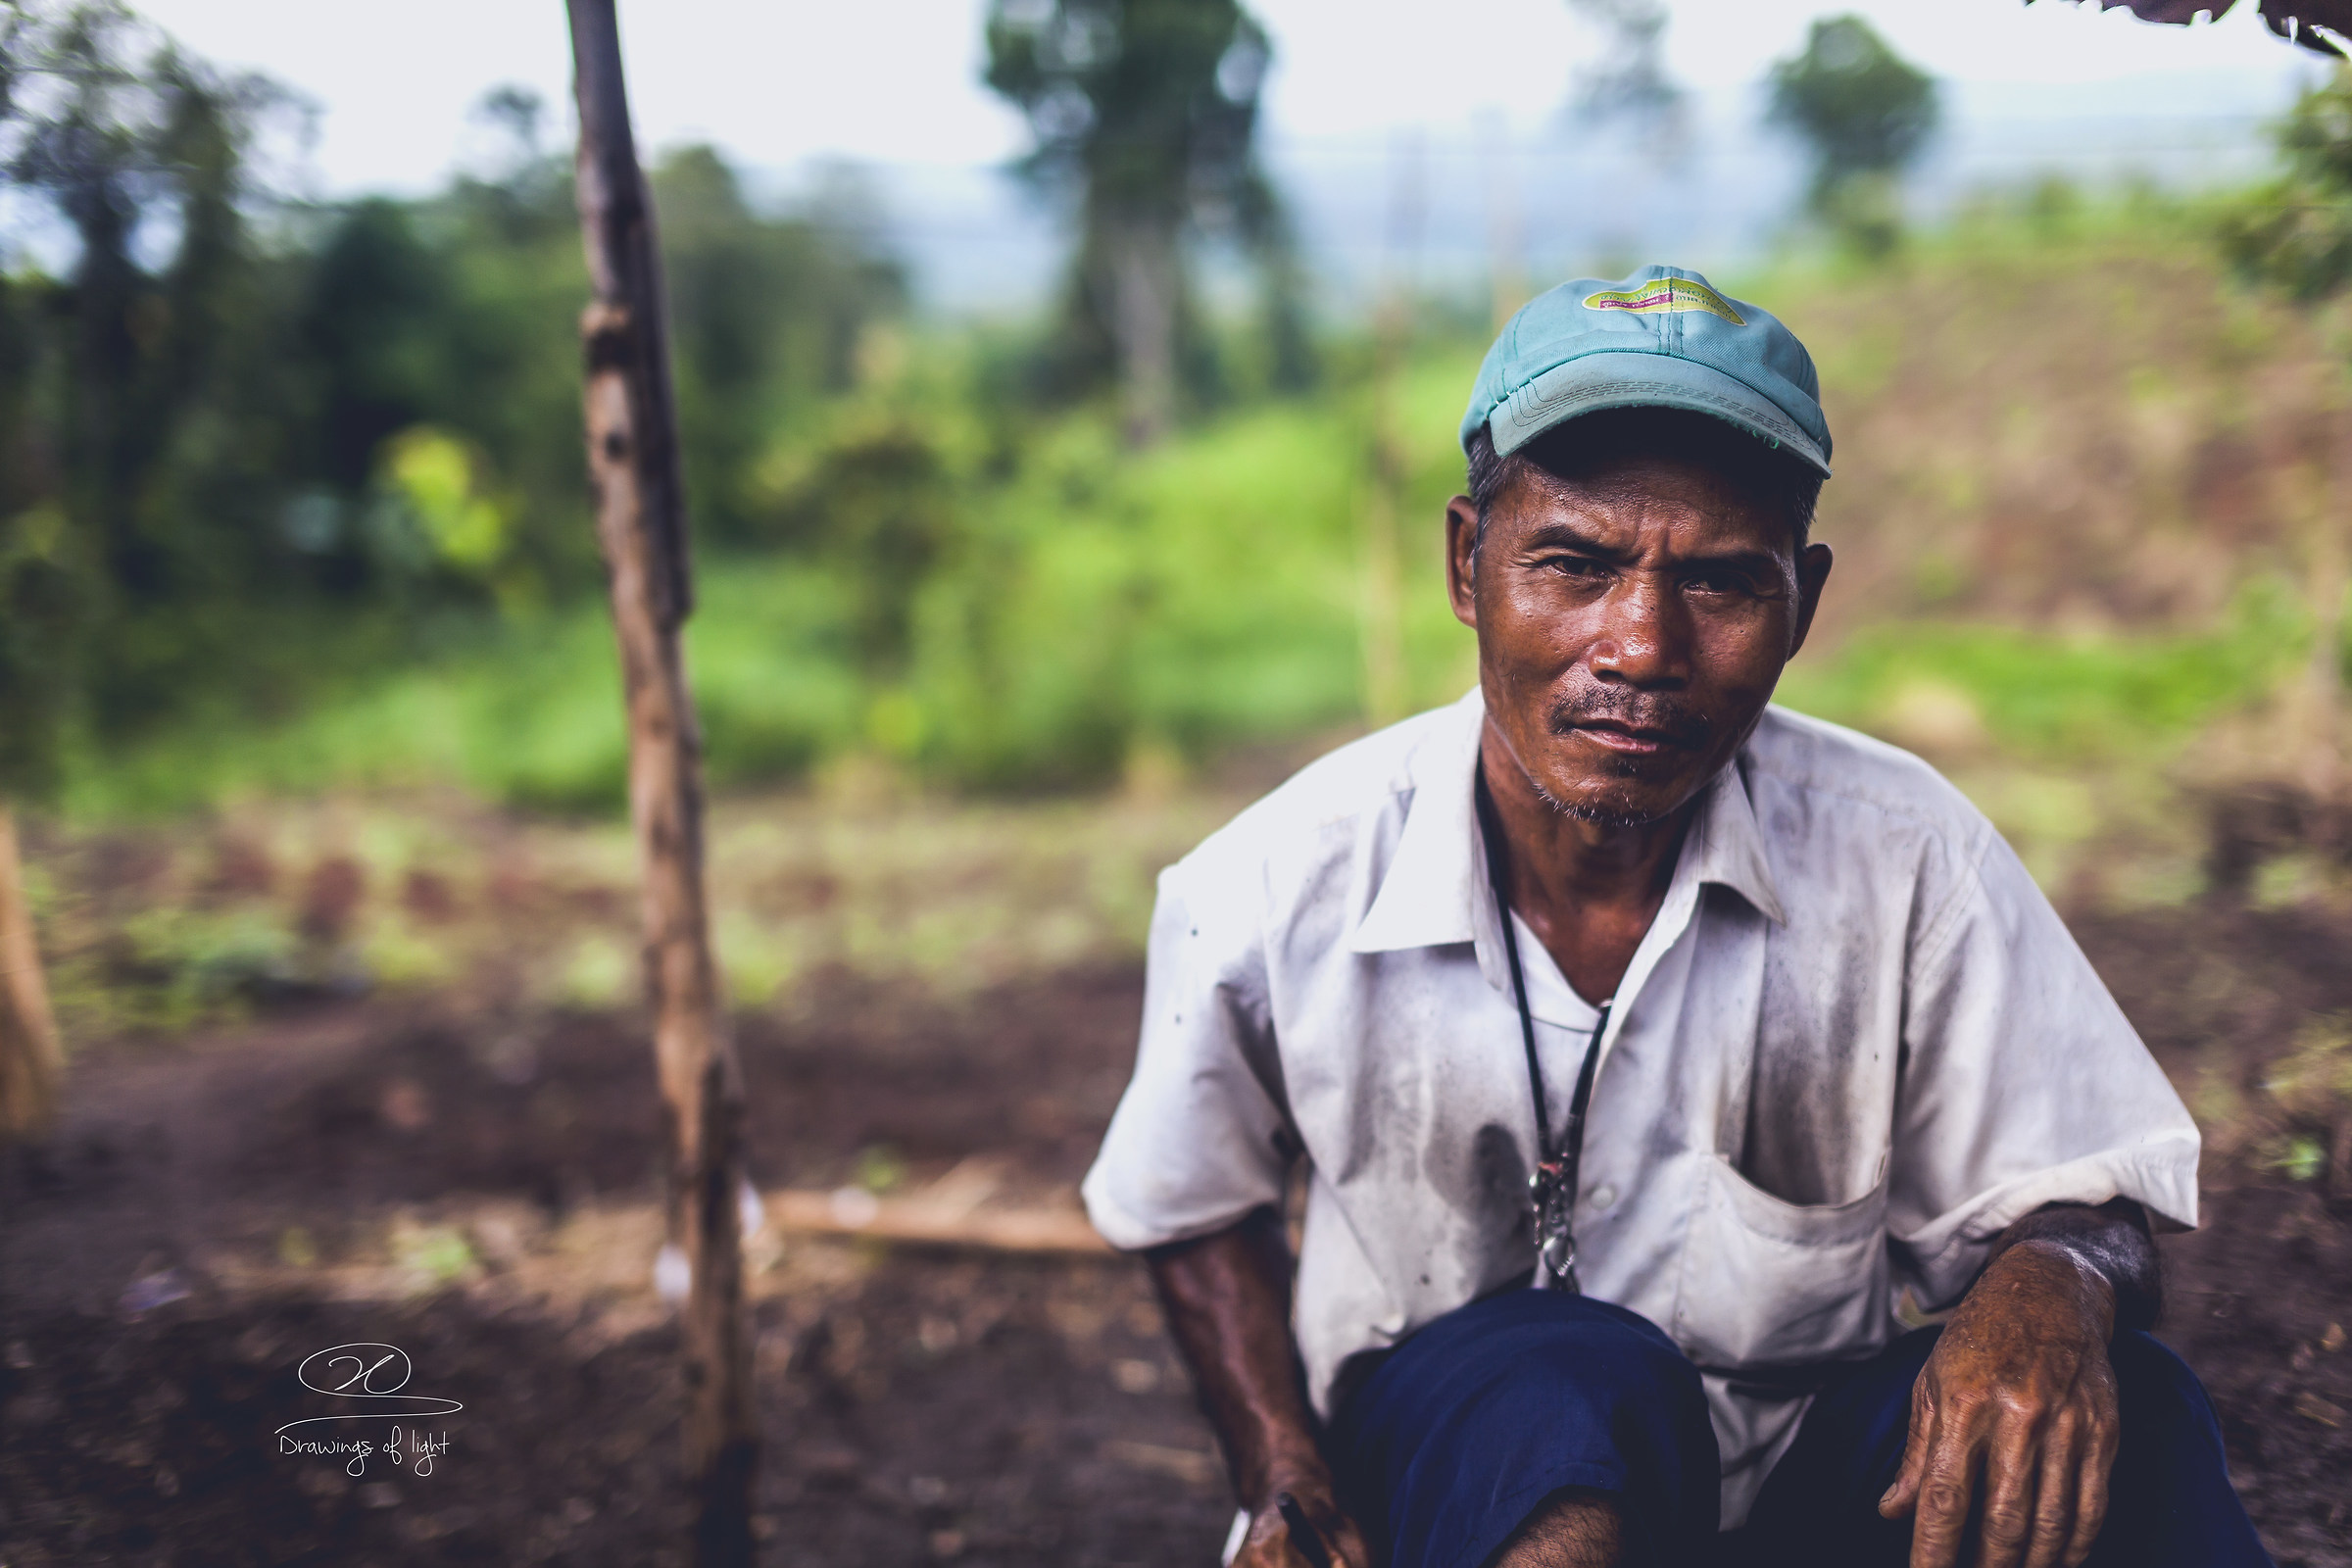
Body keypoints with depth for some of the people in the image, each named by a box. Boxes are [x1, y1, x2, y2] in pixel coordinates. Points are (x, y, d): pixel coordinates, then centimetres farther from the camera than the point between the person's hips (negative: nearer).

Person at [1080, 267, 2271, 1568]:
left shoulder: (1903, 855, -14)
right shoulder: (1272, 895, -14)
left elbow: (2080, 1197, -5)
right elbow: (1196, 1208, 6)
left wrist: (2046, 1285, -30)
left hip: (1816, 1462, 2)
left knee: (2119, 1408, -28)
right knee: (1563, 1370, -36)